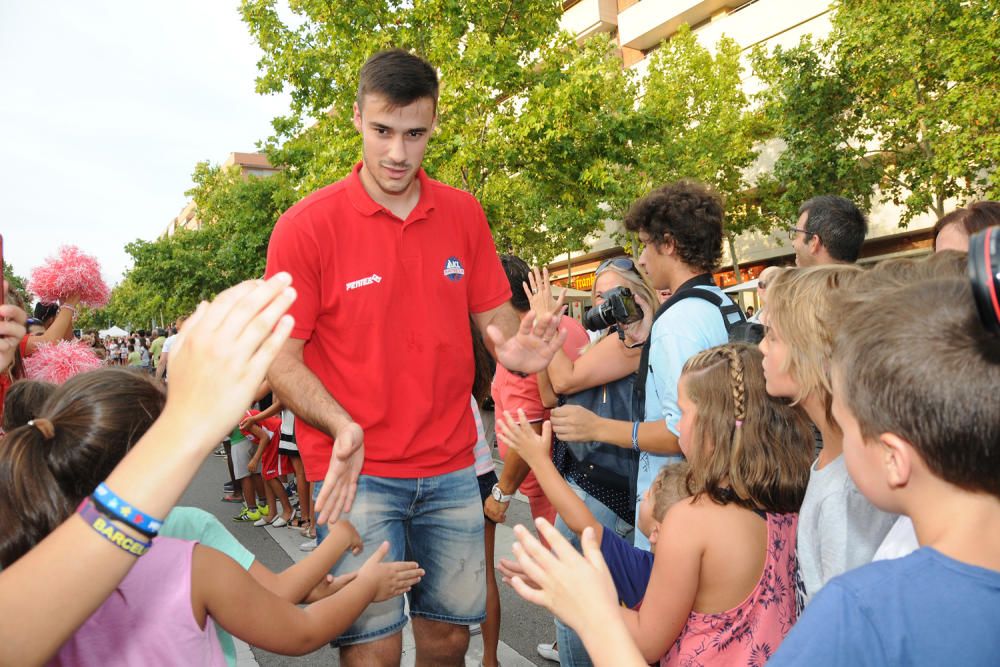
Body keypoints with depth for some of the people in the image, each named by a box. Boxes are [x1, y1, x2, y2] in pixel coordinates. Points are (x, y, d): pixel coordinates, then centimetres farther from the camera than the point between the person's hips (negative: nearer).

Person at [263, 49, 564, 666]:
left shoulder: (464, 214, 3)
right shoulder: (306, 226, -9)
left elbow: (493, 314, 10)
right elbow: (281, 360, -7)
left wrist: (514, 347, -13)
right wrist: (342, 426, -24)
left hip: (451, 467, 4)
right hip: (356, 473, -3)